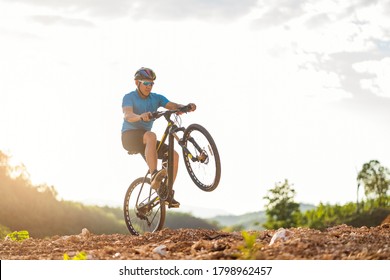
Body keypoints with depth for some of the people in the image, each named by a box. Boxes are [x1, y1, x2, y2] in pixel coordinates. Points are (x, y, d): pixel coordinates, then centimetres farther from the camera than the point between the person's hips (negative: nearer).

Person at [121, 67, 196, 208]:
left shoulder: (156, 98, 7)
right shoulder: (129, 97, -7)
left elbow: (173, 106, -9)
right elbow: (127, 116, -27)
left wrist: (187, 107, -31)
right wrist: (141, 116, -49)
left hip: (145, 140, 6)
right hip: (129, 136, -6)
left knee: (174, 154, -14)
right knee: (151, 135, -38)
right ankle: (154, 175, -49)